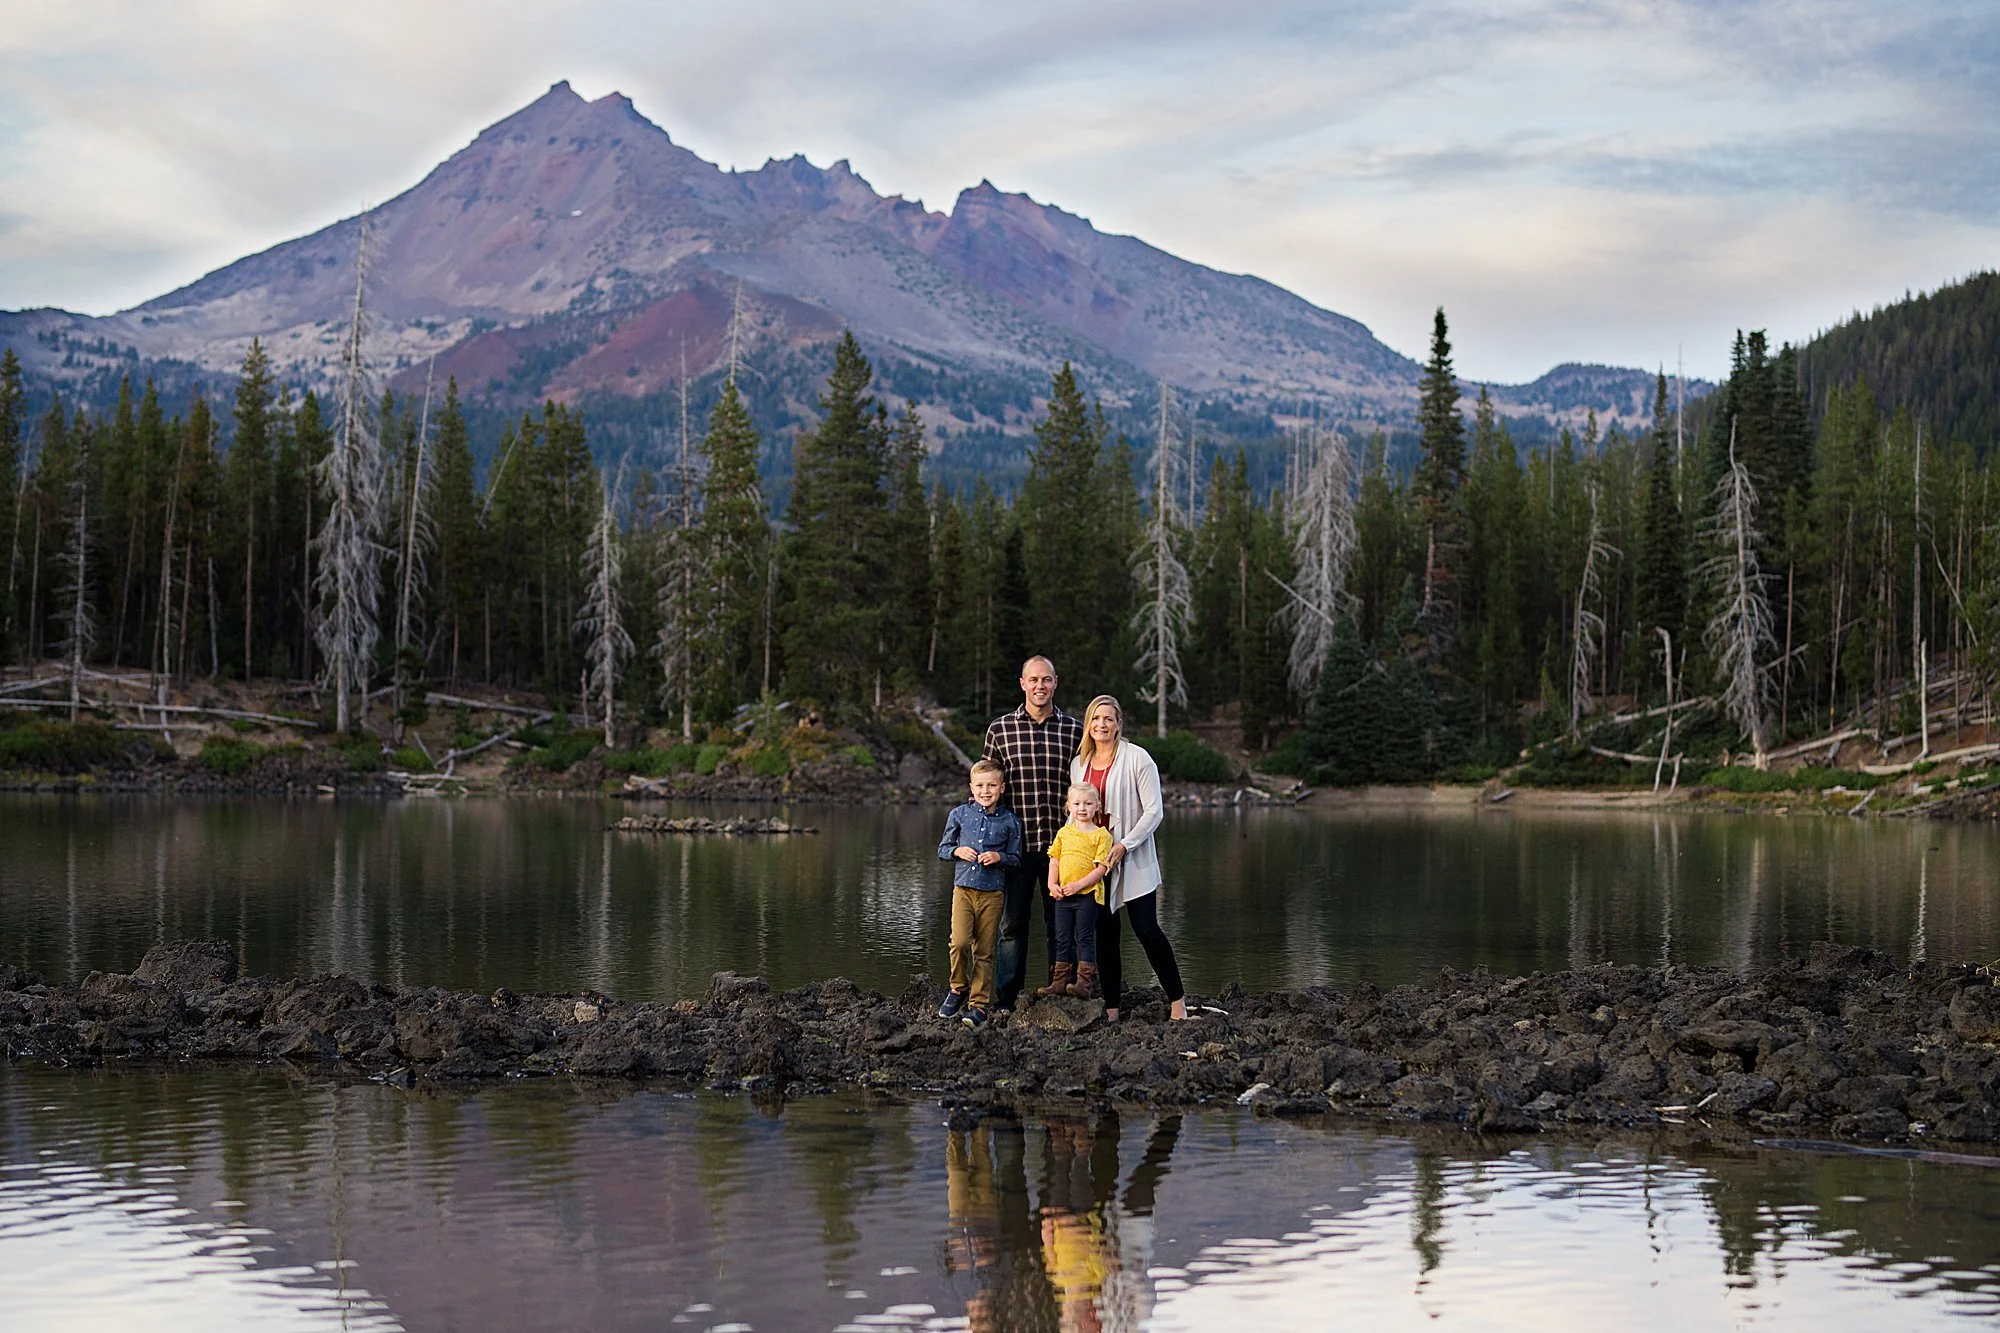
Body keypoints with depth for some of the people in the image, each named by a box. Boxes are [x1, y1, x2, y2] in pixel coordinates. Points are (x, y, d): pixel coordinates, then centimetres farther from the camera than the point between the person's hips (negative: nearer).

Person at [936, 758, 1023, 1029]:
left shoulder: (1009, 821, 3)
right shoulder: (959, 815, 4)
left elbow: (1016, 858, 8)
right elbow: (942, 849, 13)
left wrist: (999, 857, -11)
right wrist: (957, 851, -7)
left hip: (993, 893, 0)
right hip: (963, 888, 0)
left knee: (984, 951, 2)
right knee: (960, 942, -15)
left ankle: (979, 1005, 10)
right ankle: (959, 988, 9)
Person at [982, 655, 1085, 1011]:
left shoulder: (1075, 730, 5)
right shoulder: (1000, 729, 4)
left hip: (1061, 844, 0)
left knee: (1060, 925, 7)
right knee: (1012, 923, 4)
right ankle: (1004, 1001, 10)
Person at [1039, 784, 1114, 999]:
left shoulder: (1101, 835, -4)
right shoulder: (1064, 833, 12)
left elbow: (1102, 868, -11)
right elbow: (1054, 861, 14)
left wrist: (1079, 885, -19)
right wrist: (1052, 885, -2)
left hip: (1088, 894, -5)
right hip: (1063, 896, 5)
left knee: (1084, 939, -6)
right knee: (1062, 940, 9)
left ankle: (1085, 983, -7)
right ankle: (1060, 983, 14)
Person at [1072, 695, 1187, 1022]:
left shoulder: (1137, 759, -6)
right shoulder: (1078, 764, 10)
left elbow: (1153, 811, -9)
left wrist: (1125, 845, -16)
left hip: (1132, 860, -5)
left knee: (1146, 929, -10)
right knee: (1105, 933, 6)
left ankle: (1177, 1001, 1)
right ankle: (1111, 1010, 11)